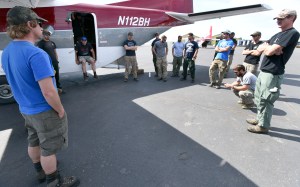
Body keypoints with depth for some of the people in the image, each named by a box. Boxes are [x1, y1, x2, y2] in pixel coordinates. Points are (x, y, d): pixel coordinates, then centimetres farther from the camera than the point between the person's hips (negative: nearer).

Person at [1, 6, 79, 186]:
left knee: (34, 142, 24)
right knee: (48, 148, 8)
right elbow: (48, 93, -29)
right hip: (45, 112, -8)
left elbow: (19, 83, 11)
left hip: (26, 109, 8)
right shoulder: (36, 54, -28)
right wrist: (60, 110, -13)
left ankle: (41, 170, 48)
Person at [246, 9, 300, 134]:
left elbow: (269, 51, -19)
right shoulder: (278, 35, 18)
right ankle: (260, 119, 31)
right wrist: (269, 47, -9)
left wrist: (266, 47, 3)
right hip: (263, 71, 9)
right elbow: (260, 49, 10)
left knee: (265, 100, -3)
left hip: (273, 74, -9)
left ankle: (263, 126, 10)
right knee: (259, 98, 17)